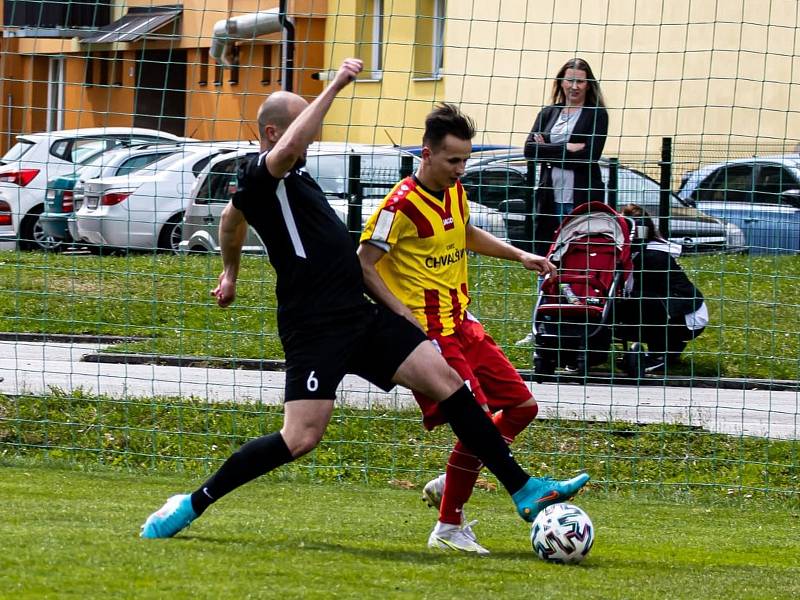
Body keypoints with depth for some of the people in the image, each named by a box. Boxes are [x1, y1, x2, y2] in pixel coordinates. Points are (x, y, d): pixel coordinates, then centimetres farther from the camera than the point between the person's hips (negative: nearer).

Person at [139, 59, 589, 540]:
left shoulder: (289, 176, 20)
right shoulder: (259, 177, -9)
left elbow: (231, 219, 38)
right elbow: (287, 150, -35)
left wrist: (231, 272, 54)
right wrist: (334, 88, -32)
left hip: (361, 317, 10)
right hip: (315, 328, -10)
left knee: (447, 382, 0)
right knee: (302, 437, -17)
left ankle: (524, 490, 1)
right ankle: (191, 505, -4)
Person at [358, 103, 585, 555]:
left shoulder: (455, 192, 9)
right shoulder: (402, 205, -17)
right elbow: (364, 265, -17)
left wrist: (519, 256, 21)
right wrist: (404, 315, -24)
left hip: (462, 323, 9)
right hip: (427, 332, -9)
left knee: (523, 406, 9)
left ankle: (448, 485, 20)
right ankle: (449, 528, -4)